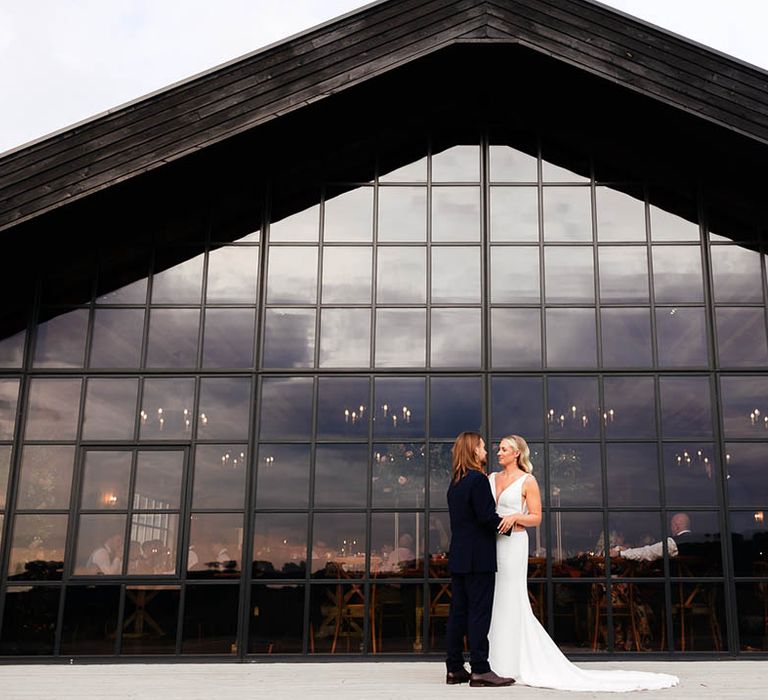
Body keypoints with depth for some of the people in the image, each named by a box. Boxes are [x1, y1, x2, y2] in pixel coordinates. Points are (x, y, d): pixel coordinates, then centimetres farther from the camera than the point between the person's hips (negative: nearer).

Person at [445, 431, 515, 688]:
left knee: (458, 611, 9)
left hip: (458, 557, 8)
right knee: (479, 612, -5)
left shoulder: (455, 482, 14)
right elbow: (487, 517, -17)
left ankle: (454, 669, 13)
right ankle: (480, 670, -2)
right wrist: (507, 525, -1)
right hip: (478, 558, -8)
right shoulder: (478, 479, -13)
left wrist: (500, 522, 17)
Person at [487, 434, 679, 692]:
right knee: (491, 601, 6)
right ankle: (493, 663, 13)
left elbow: (536, 517, -5)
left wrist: (515, 517, -20)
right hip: (491, 543, 6)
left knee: (510, 602, -3)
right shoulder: (491, 479, 13)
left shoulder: (527, 481, -2)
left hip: (513, 543, -6)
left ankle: (510, 666, 5)